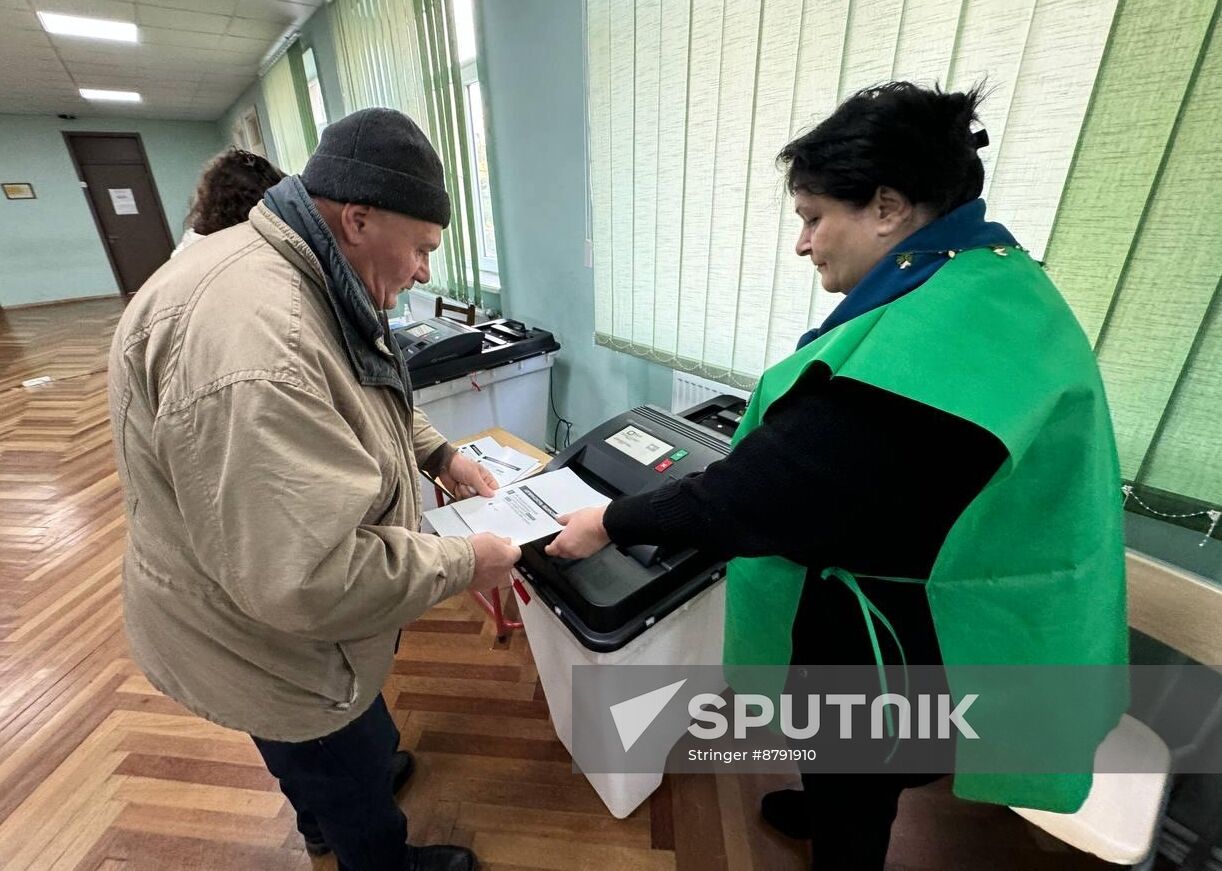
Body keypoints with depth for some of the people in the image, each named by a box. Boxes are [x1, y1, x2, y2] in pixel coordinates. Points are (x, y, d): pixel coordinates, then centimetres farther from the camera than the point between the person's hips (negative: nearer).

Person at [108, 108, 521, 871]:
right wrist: (461, 564, -26)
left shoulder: (304, 282, -3)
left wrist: (439, 455, 2)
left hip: (296, 621, 10)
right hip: (273, 648, -9)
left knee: (338, 761, 37)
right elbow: (309, 577, -39)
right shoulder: (247, 337, -39)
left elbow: (362, 401, 13)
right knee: (359, 804, 21)